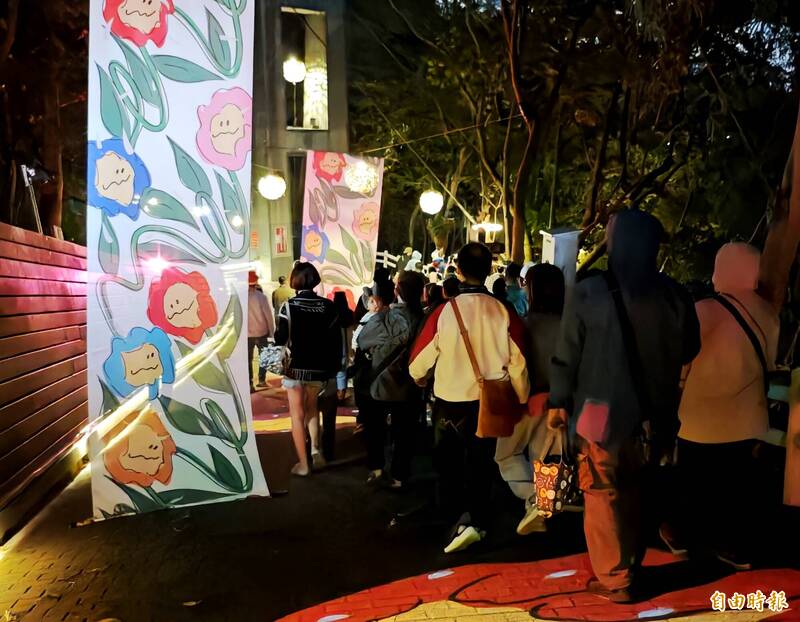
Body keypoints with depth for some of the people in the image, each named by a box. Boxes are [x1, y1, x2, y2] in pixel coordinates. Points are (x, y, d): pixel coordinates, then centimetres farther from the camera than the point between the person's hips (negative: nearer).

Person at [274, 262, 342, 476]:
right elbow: (336, 340, 0)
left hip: (295, 367, -3)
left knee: (298, 414, 9)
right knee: (311, 407, 25)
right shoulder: (328, 306, -2)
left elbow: (281, 339, -12)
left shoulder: (289, 306, -10)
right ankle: (315, 448, 10)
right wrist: (334, 368, 9)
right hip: (319, 368, 3)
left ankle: (303, 463, 10)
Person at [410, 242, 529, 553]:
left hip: (450, 400, -1)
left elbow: (420, 359, -9)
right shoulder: (503, 313, -14)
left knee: (449, 461, 18)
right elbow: (517, 363, -6)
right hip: (488, 401, 1)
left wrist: (419, 377, 15)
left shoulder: (444, 312, -17)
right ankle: (476, 521, 20)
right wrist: (522, 400, 10)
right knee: (481, 463, 19)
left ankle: (461, 516, 6)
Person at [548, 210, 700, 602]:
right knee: (631, 491, 21)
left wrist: (559, 401, 1)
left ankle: (615, 580, 16)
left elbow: (567, 354, -9)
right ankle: (631, 567, 33)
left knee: (603, 495, 9)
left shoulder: (590, 292, -13)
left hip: (603, 413, -4)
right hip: (653, 415, 4)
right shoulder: (674, 295, -3)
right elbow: (688, 351, 9)